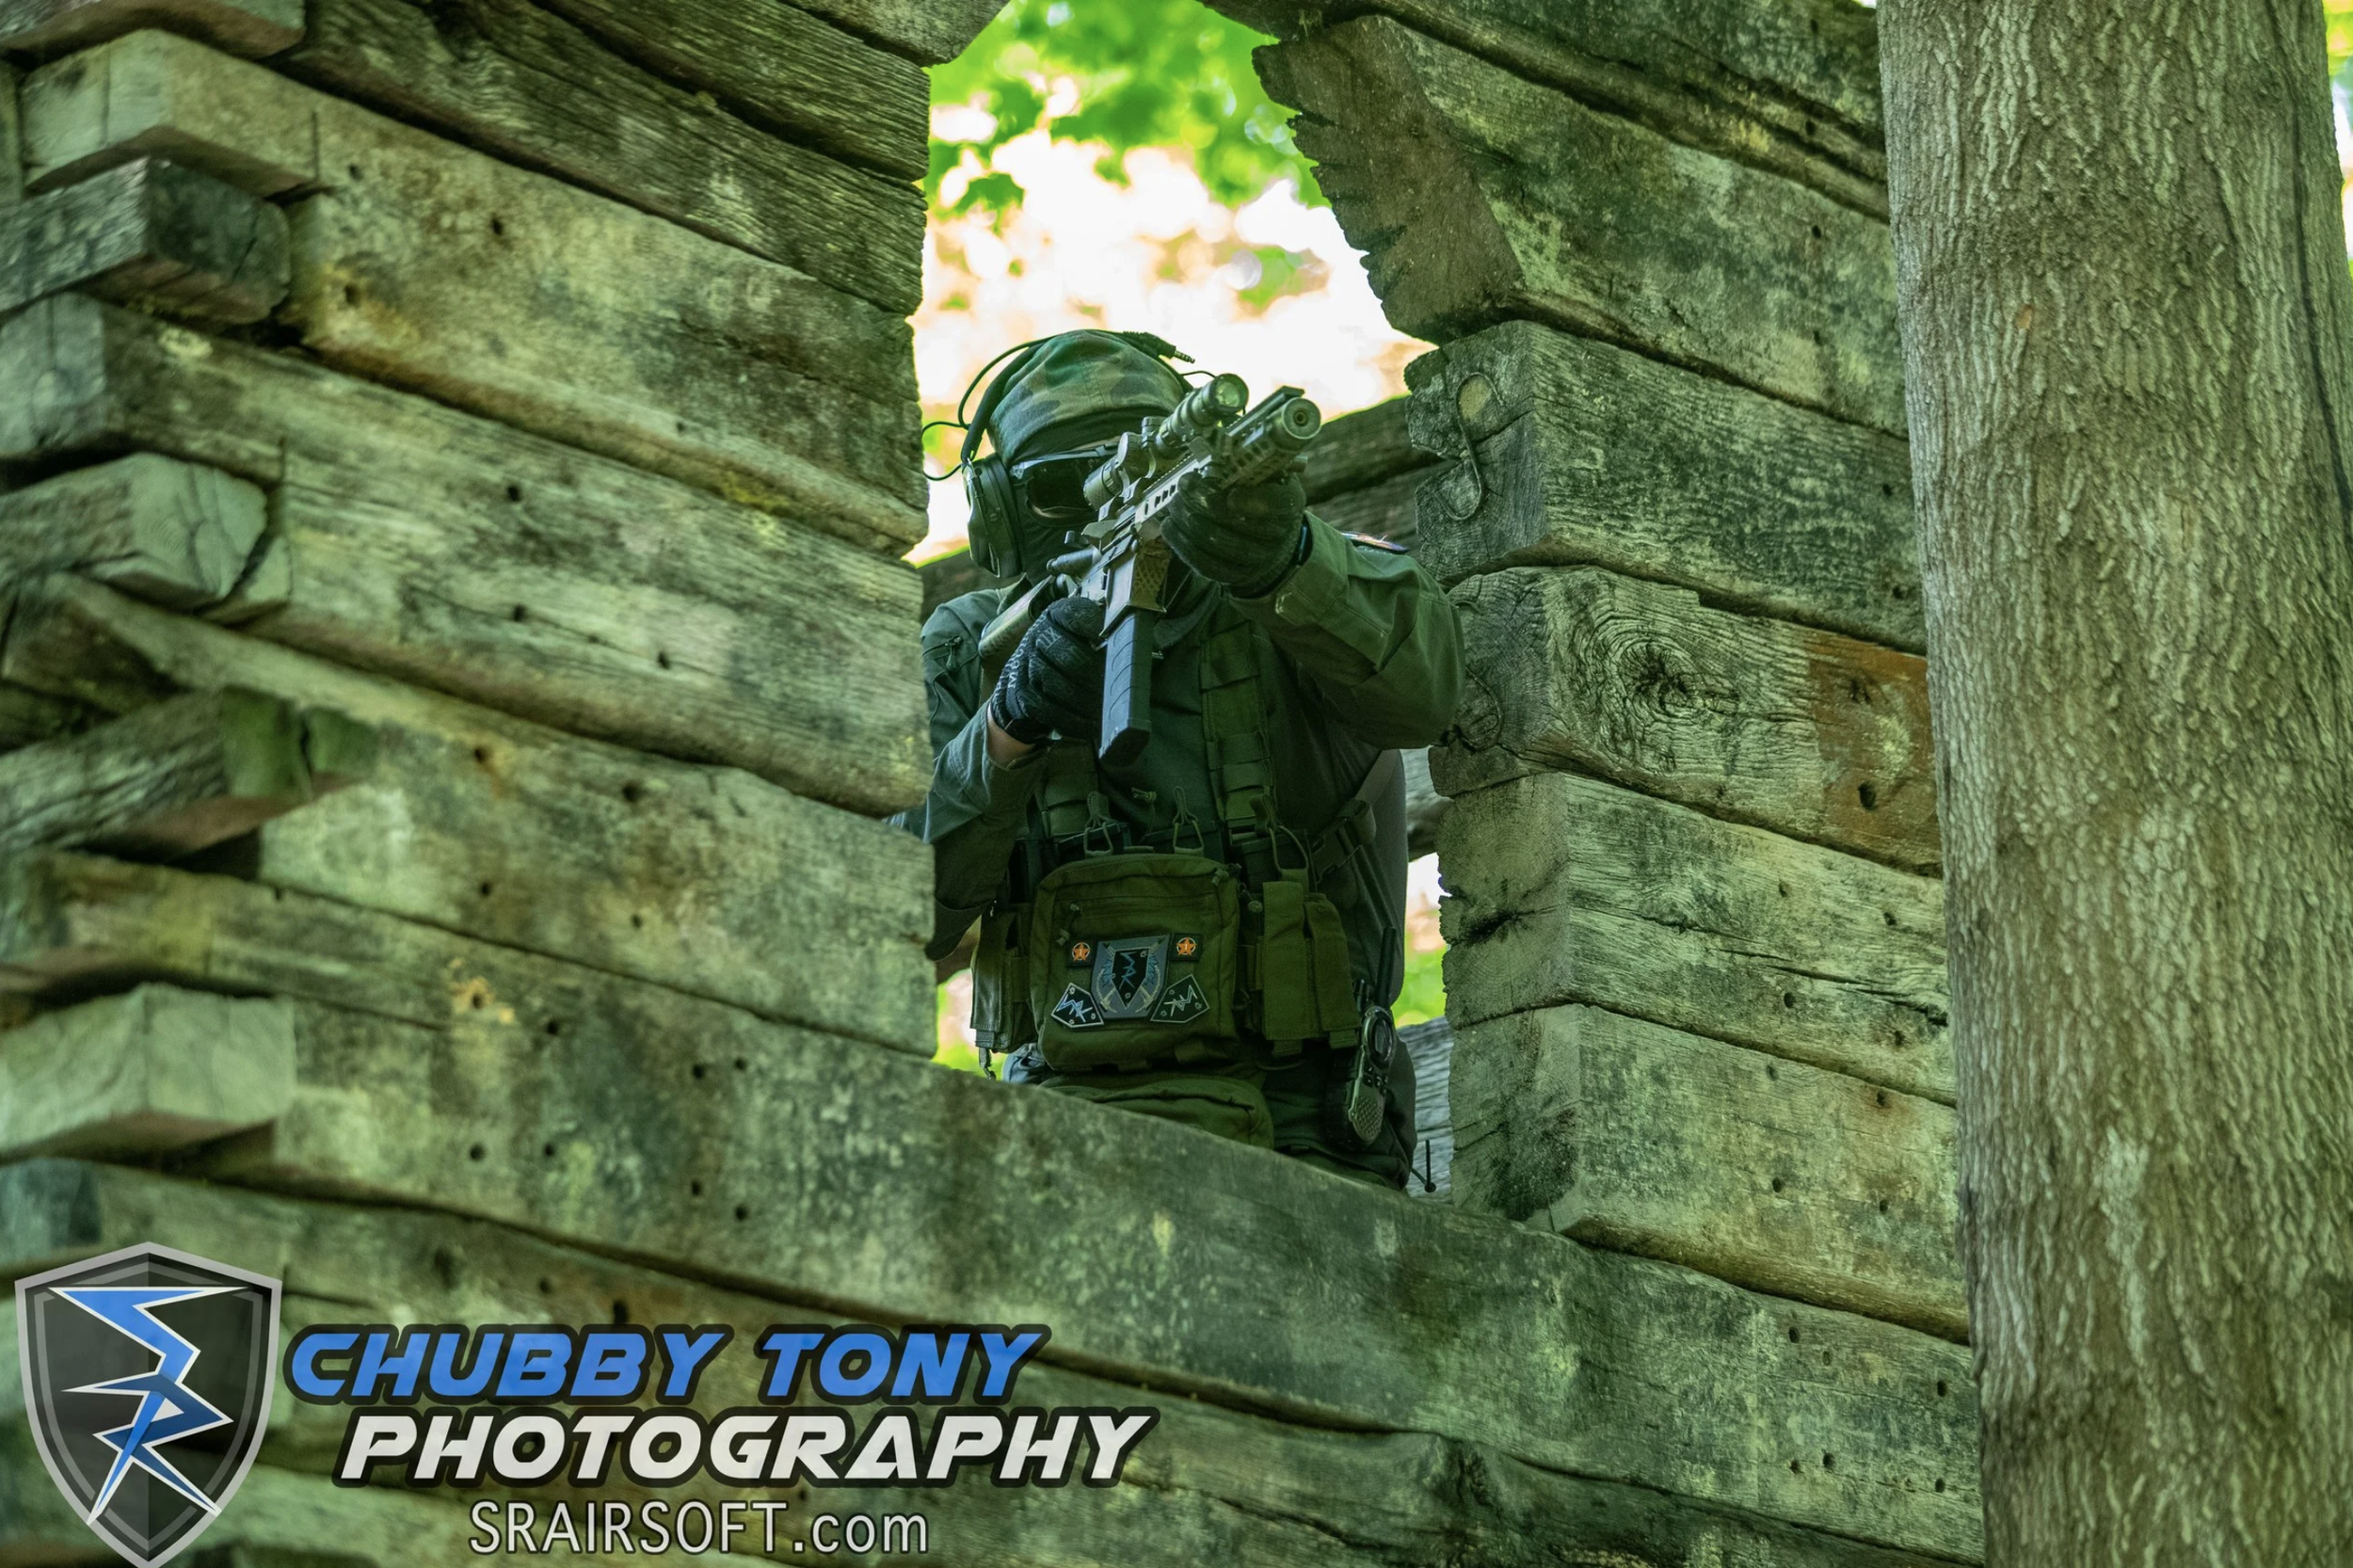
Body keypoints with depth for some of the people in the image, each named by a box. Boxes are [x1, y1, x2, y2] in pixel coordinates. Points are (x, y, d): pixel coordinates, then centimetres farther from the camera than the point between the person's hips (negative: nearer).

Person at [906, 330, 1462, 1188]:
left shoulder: (1276, 623, 2)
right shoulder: (964, 657, 10)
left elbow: (1416, 682, -22)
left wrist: (1277, 553, -41)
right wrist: (1007, 731, -17)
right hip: (1064, 1116, 2)